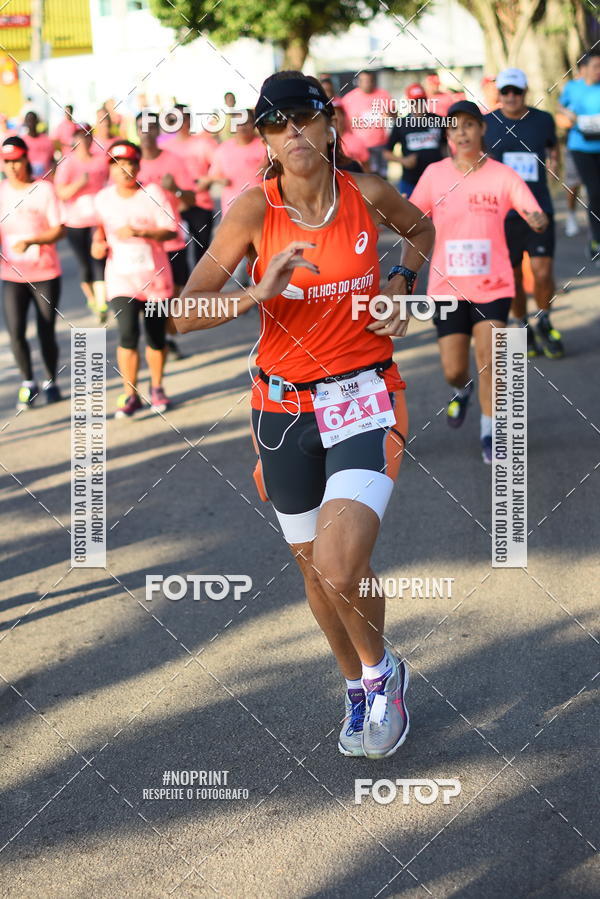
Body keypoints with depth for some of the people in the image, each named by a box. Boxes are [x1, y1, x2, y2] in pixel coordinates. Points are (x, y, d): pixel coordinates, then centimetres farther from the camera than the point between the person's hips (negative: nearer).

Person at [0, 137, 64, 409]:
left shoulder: (44, 189, -5)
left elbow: (59, 230, -8)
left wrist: (30, 241, -23)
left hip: (45, 273, -1)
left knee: (46, 333, 4)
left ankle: (51, 382, 26)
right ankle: (27, 383, 10)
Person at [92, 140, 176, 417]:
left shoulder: (153, 193, -5)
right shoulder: (103, 198, 3)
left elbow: (170, 230, -11)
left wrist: (139, 232, -25)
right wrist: (98, 246, -1)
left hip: (155, 275, 0)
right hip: (121, 277, 1)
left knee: (156, 337, 8)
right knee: (128, 334, -15)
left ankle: (157, 388, 30)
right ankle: (130, 394, -2)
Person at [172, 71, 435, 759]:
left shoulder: (367, 193, -4)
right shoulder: (255, 210, -9)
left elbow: (421, 228, 21)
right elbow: (185, 314, -13)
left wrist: (400, 283, 3)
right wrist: (260, 292, -28)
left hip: (366, 398, -1)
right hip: (285, 405, 2)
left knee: (340, 568, -20)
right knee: (313, 566, 13)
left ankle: (379, 671, 11)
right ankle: (358, 689, 39)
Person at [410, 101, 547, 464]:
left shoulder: (502, 176, -6)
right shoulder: (434, 174, -1)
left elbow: (536, 215, -15)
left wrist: (538, 220, -38)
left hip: (492, 286, -1)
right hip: (448, 286, 2)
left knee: (489, 361, -11)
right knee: (453, 371, 4)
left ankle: (489, 434, 7)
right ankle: (462, 391, 41)